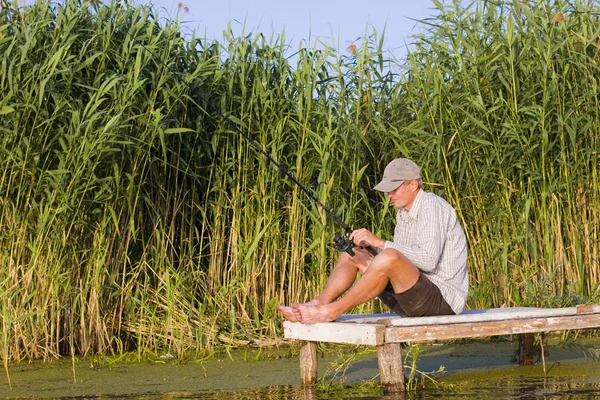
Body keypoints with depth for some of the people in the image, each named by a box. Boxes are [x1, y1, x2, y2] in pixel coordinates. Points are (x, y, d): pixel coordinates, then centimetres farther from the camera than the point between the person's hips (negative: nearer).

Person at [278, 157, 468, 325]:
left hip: (444, 300, -9)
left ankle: (333, 311, -28)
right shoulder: (403, 213, 17)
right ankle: (319, 304, -15)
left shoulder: (433, 206, -13)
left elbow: (428, 259, -26)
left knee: (390, 257, -34)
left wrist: (380, 242, -23)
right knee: (351, 254, 6)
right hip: (415, 299, 10)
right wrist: (369, 246, -4)